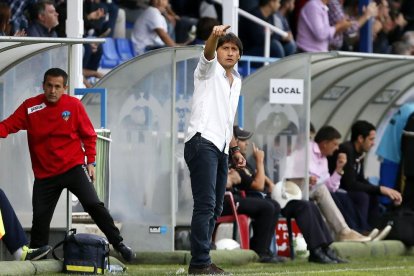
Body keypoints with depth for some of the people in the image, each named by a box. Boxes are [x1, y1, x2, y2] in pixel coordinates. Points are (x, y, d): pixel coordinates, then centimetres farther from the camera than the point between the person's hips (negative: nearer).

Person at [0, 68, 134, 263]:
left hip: (74, 168, -2)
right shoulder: (30, 107, -3)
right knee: (40, 218, 3)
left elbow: (89, 135, 3)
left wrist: (91, 162, -1)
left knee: (93, 204, -14)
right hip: (44, 174, 2)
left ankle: (118, 244, -3)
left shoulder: (74, 105, -4)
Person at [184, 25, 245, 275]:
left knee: (215, 208, 6)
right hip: (202, 142, -8)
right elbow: (208, 54, -24)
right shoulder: (210, 70, 1)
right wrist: (215, 36, -44)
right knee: (205, 205, -16)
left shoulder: (236, 81, 22)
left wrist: (234, 149, 23)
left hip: (221, 150, 8)